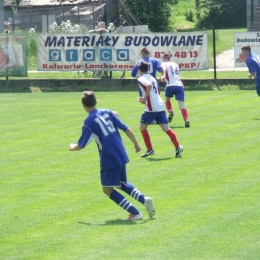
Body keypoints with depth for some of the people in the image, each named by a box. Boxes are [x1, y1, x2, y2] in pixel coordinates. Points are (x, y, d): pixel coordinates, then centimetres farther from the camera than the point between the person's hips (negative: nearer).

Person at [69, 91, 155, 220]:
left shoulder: (89, 122, -9)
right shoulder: (108, 113, 6)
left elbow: (80, 146, -5)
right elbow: (126, 129, 6)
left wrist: (72, 147, 17)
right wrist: (136, 144, 17)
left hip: (109, 159, -7)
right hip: (122, 155, 7)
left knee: (107, 189, 5)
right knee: (121, 183, 26)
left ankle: (135, 213, -3)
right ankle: (143, 199, 4)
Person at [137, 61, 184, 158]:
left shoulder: (141, 79, -4)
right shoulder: (152, 78, 20)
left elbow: (149, 86, -25)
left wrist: (144, 98, -17)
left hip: (151, 108, -7)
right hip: (160, 106, 7)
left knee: (142, 127, 12)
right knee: (166, 129, 1)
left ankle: (150, 149, 9)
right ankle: (177, 146, -17)